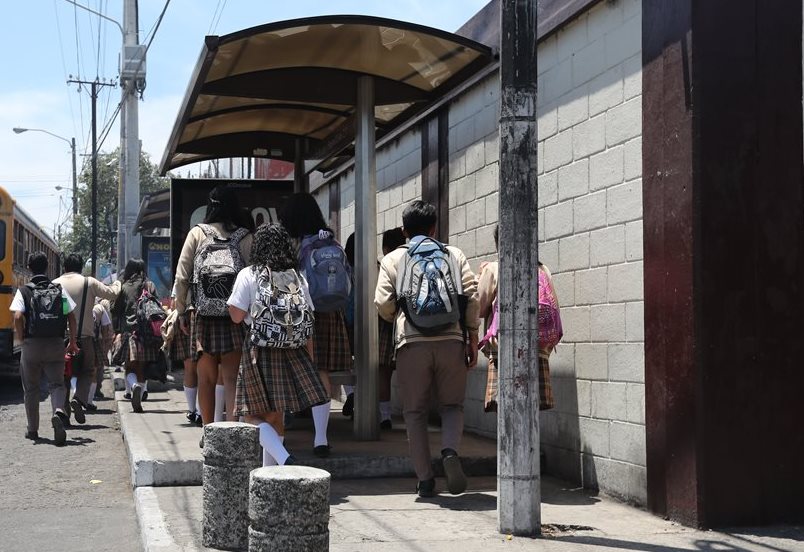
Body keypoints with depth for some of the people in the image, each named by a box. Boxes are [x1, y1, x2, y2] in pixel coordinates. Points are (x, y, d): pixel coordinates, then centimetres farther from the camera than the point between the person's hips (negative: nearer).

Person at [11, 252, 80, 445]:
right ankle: (58, 411, -24)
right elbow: (72, 317, 1)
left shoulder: (23, 291, -1)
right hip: (56, 345, 1)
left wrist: (21, 339, 0)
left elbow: (18, 317, -14)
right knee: (56, 383, 6)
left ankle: (33, 430, 19)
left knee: (30, 388, 12)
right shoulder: (60, 290, 4)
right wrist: (73, 342, 11)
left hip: (32, 344, -1)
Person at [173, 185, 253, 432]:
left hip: (203, 318, 1)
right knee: (232, 378, 2)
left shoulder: (197, 233, 2)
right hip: (235, 318, -1)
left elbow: (181, 277, 1)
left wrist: (181, 312, 8)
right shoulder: (245, 237, -1)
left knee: (206, 379, 11)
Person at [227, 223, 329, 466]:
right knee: (275, 416, 15)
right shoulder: (298, 278, 8)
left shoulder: (249, 275, -3)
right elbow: (308, 323, 7)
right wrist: (310, 361, 13)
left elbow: (237, 316, -8)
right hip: (293, 353, 5)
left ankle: (284, 460, -21)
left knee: (254, 415, 0)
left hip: (260, 352, -4)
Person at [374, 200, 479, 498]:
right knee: (452, 405, 14)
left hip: (413, 343, -1)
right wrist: (472, 338, 6)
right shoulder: (455, 255, 12)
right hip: (451, 342, 1)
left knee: (415, 412, 10)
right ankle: (451, 450, -14)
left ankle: (425, 479, 8)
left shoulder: (393, 259, 9)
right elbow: (471, 297, 2)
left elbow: (383, 304, 2)